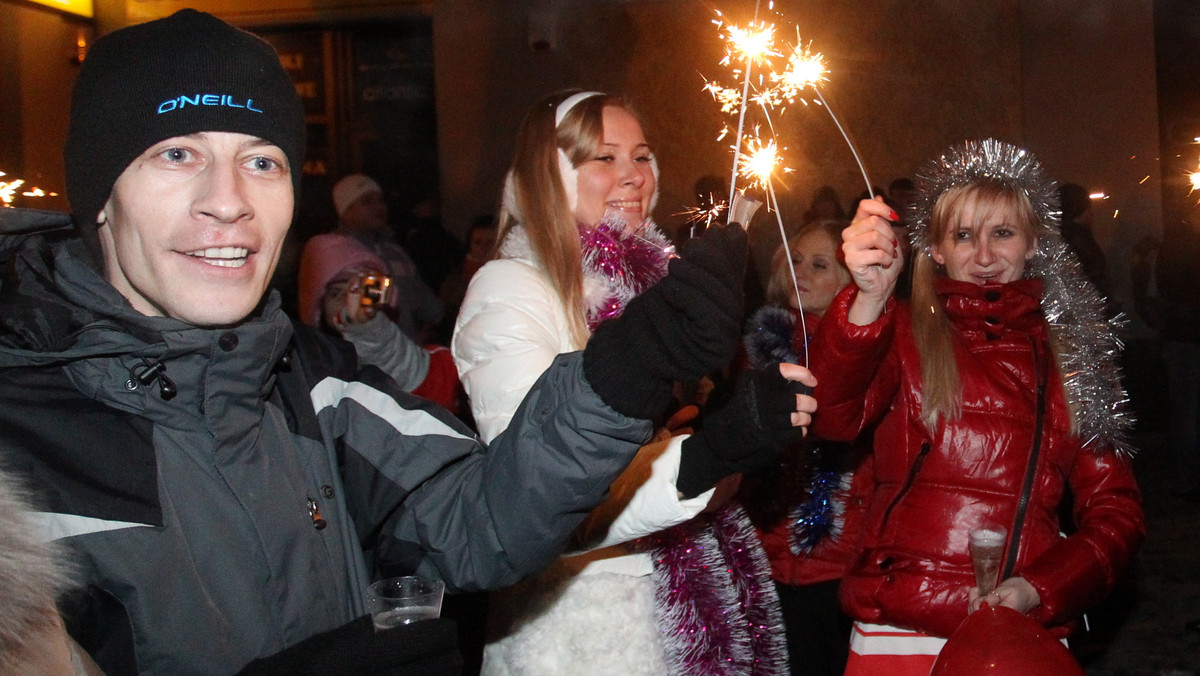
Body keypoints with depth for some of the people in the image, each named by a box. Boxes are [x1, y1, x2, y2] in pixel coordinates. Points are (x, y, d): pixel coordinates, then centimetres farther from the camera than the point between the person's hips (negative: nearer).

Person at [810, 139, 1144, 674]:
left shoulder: (1071, 356, 8)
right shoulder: (903, 335, 0)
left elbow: (1114, 509, 8)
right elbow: (831, 417, -20)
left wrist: (1039, 589, -8)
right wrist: (869, 298, -34)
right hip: (898, 632, -2)